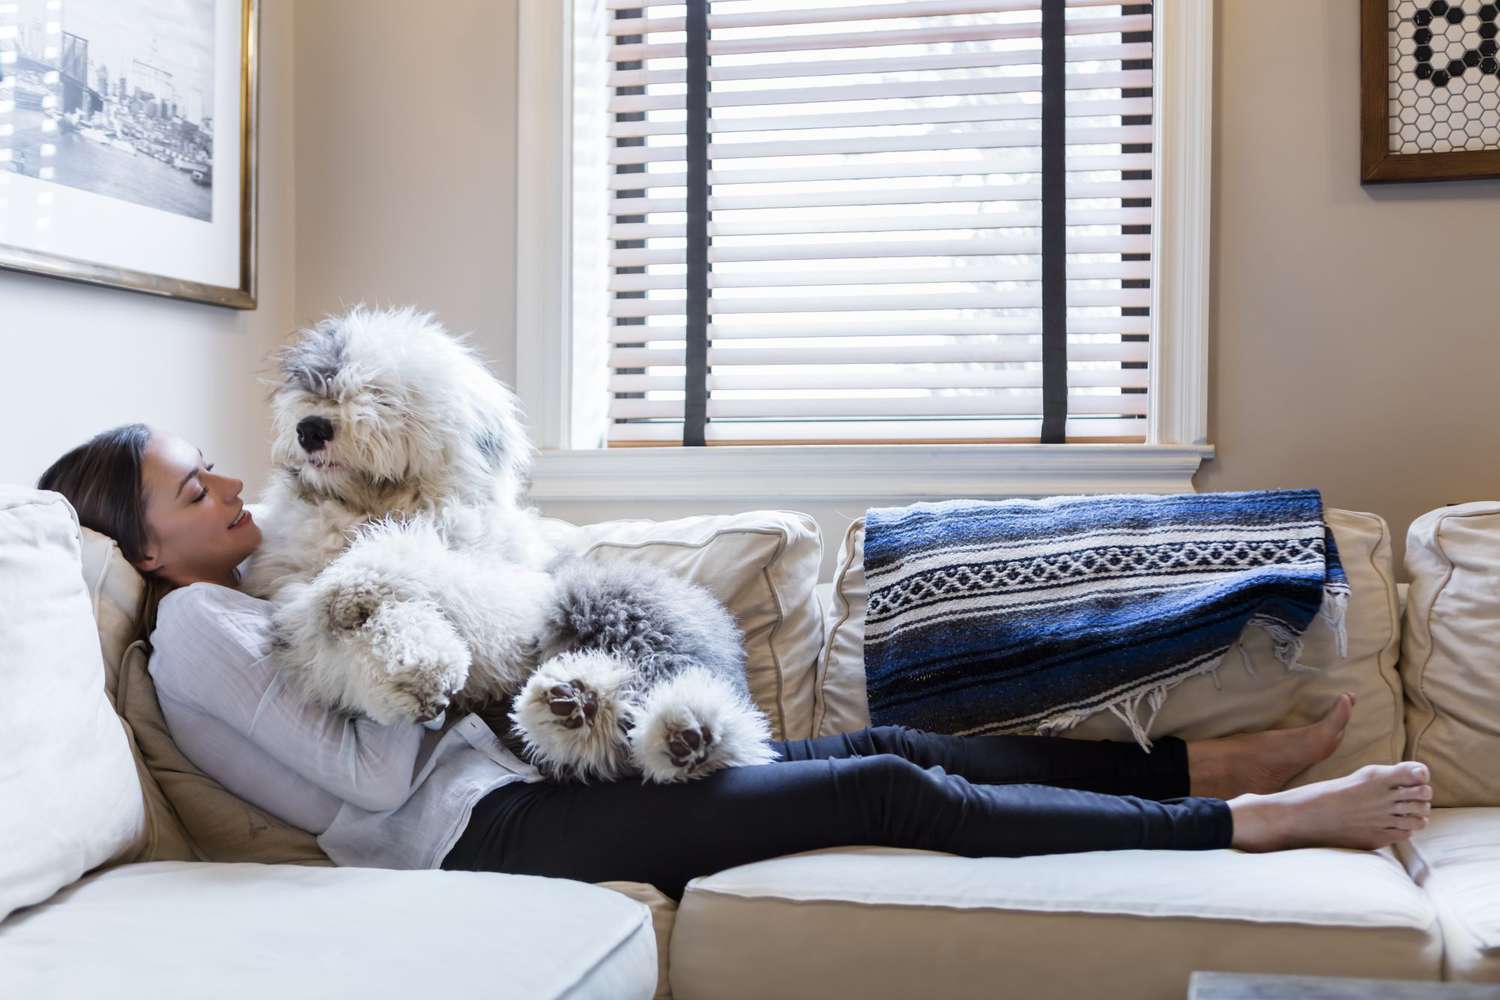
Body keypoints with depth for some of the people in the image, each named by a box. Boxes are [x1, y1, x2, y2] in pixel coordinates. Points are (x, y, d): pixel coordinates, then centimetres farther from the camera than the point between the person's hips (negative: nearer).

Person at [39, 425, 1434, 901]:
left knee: (887, 742, 4)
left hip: (523, 781, 10)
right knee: (896, 792, -15)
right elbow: (378, 774, -16)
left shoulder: (247, 611, 20)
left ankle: (1219, 760, 8)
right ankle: (1263, 821, -9)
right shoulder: (191, 629, -8)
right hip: (491, 826, -9)